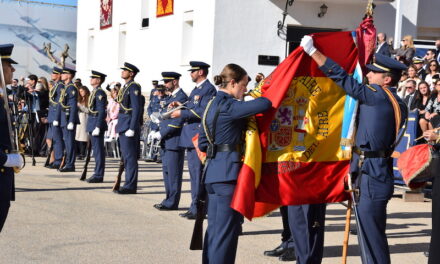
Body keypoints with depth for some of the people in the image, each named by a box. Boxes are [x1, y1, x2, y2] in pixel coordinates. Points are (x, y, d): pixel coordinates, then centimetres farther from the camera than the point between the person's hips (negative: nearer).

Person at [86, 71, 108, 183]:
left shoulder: (100, 92, -14)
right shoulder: (94, 92, 16)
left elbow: (101, 112, -19)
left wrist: (97, 127, -22)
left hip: (97, 123, -10)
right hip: (93, 123, 10)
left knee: (98, 150, -6)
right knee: (96, 149, 13)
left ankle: (99, 175, -3)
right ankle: (97, 174, 20)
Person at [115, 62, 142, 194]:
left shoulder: (134, 87, -11)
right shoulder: (125, 87, 18)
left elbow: (137, 109, -17)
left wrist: (132, 128, -21)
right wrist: (118, 126, 20)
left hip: (129, 125, -10)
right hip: (123, 126, 10)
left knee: (130, 157, -7)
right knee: (126, 156, 12)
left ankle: (131, 186, -3)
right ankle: (129, 184, 18)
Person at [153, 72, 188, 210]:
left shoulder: (181, 97, -13)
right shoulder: (171, 97, 17)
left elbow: (177, 122, -20)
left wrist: (161, 134, -16)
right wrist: (159, 132, 8)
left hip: (174, 141, -10)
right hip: (167, 142, 10)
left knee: (173, 173, -4)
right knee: (166, 170, 15)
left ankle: (172, 203, 1)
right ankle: (169, 199, 23)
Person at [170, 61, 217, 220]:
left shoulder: (209, 89, -11)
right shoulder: (196, 89, 20)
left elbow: (203, 112, -20)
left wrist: (182, 113, -17)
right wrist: (181, 106, 9)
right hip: (191, 136, 10)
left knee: (198, 173, -8)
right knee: (194, 172, 13)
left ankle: (198, 209, -5)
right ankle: (195, 207, 19)